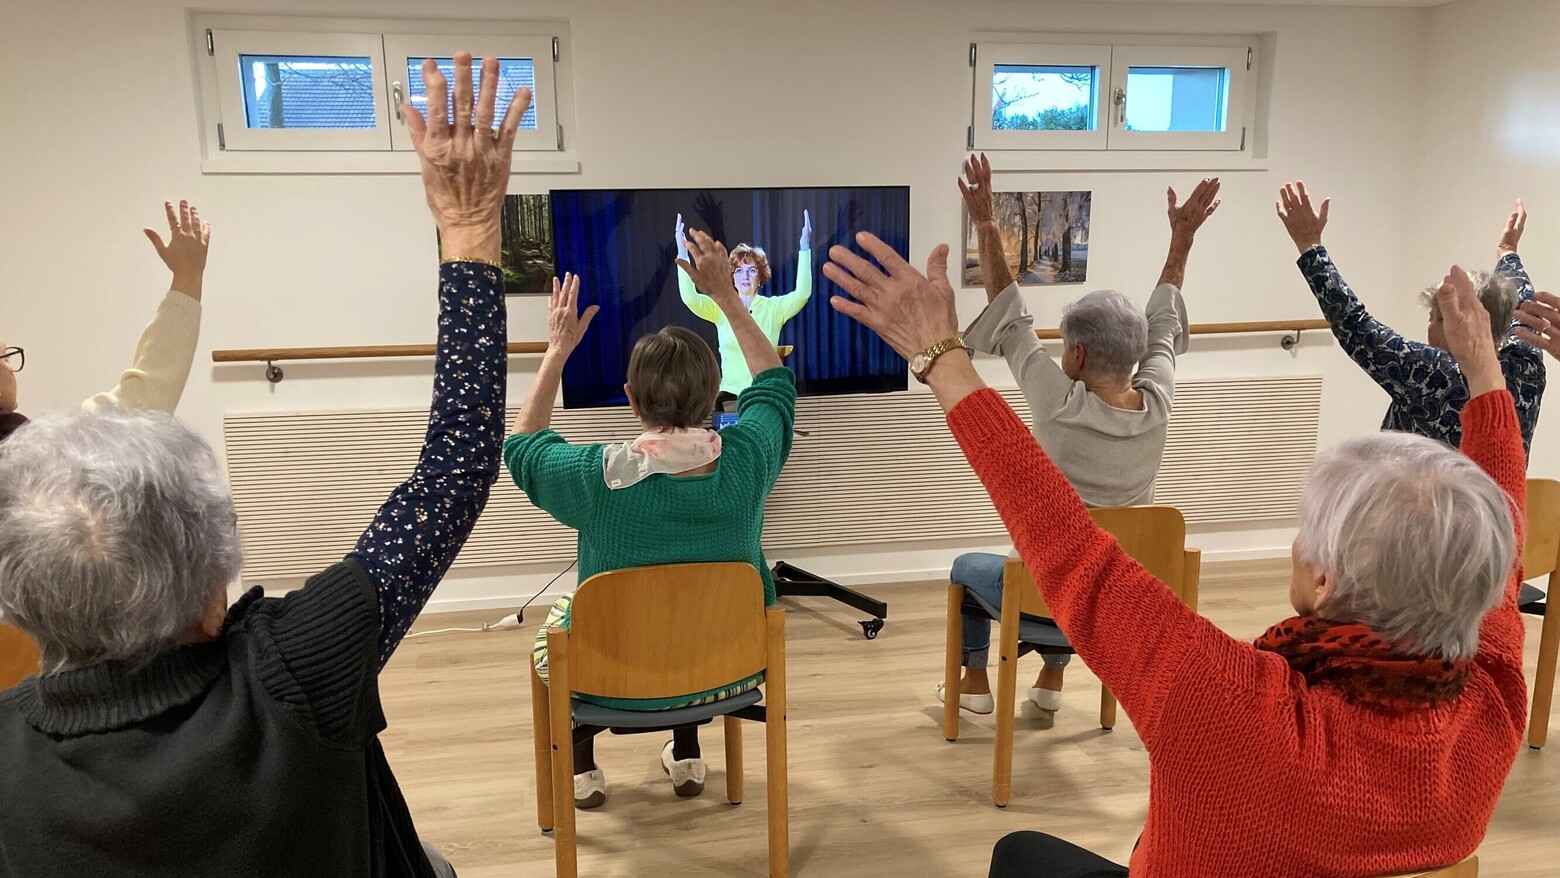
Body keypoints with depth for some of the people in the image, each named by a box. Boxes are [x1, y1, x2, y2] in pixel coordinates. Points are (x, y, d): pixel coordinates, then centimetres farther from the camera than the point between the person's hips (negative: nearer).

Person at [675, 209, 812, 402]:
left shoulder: (773, 307, 2)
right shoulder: (721, 308, 4)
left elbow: (802, 294, -16)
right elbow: (689, 297, -12)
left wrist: (805, 248, -22)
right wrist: (682, 253, -20)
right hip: (730, 393, 1)